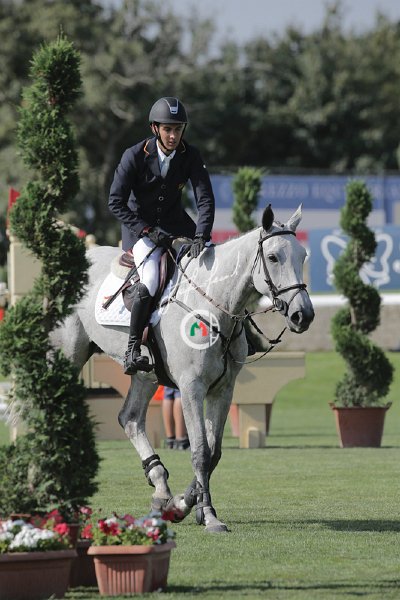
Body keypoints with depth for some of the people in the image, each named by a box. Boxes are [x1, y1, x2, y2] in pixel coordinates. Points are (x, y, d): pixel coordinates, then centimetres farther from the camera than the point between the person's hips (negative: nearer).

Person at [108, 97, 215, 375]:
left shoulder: (191, 156, -10)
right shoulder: (135, 156, -18)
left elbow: (205, 199, -13)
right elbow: (116, 202, -16)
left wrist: (201, 237, -28)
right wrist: (148, 231, -23)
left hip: (175, 223, 5)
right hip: (140, 225, -4)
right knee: (151, 281, -27)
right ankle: (132, 350, -18)